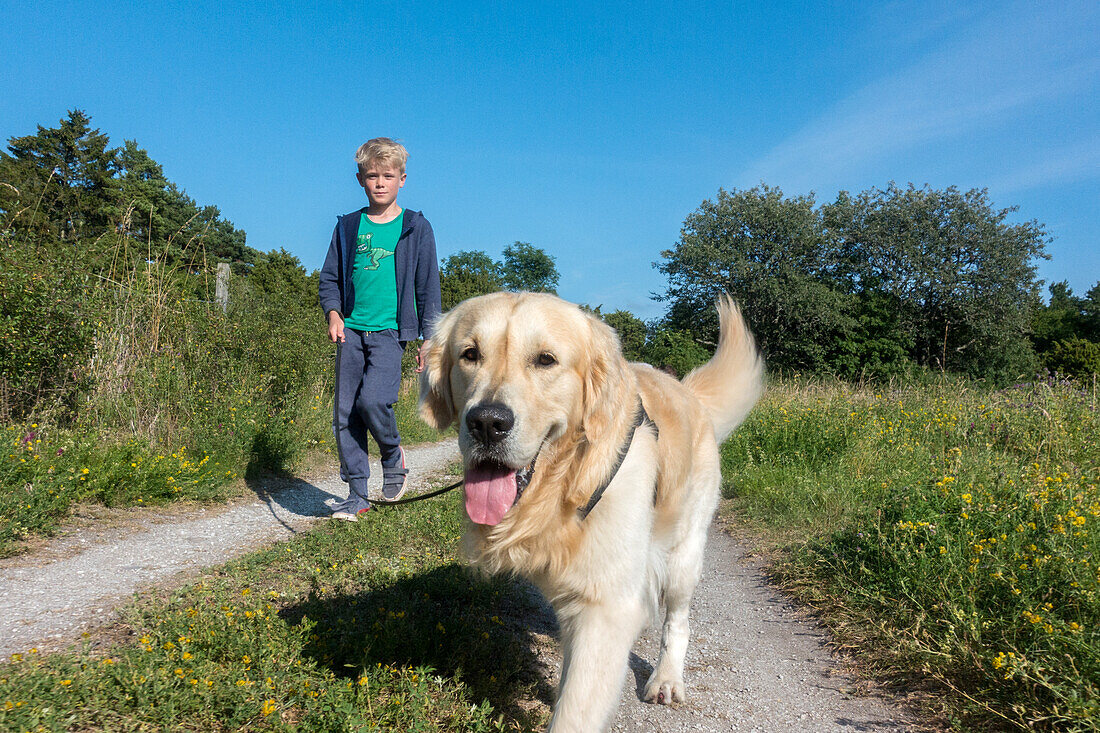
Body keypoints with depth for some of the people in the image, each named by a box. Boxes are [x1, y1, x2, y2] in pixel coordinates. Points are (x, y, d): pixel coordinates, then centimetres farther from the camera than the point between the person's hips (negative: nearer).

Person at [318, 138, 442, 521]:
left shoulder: (415, 228, 4)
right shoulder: (348, 226, 11)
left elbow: (428, 288, 5)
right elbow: (329, 278, 16)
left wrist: (429, 340, 2)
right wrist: (333, 313, -3)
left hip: (390, 330, -3)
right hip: (351, 331, 4)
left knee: (373, 400, -22)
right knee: (345, 413, 1)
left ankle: (393, 456, 10)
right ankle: (357, 495, 12)